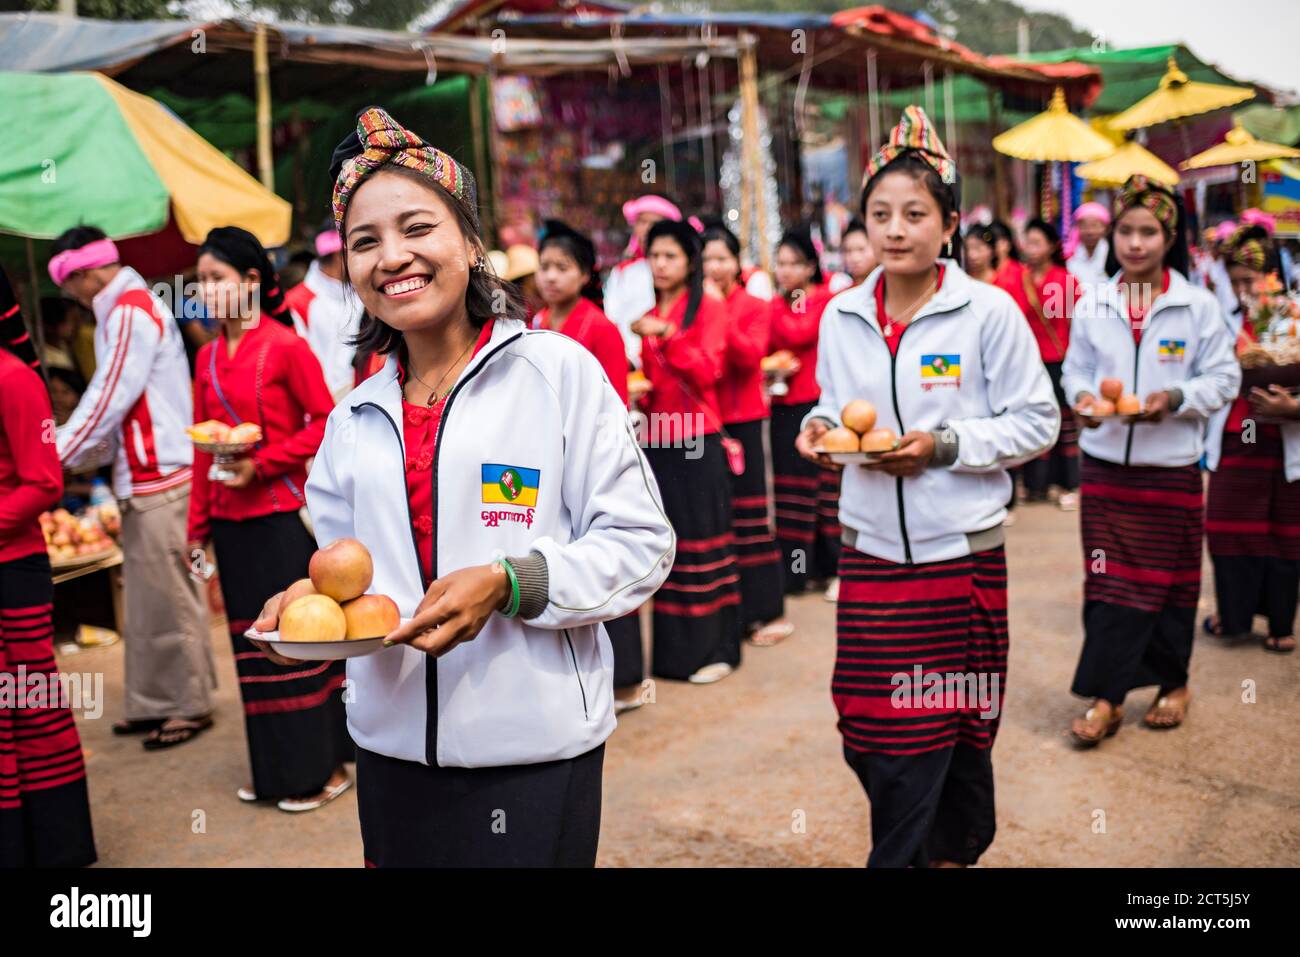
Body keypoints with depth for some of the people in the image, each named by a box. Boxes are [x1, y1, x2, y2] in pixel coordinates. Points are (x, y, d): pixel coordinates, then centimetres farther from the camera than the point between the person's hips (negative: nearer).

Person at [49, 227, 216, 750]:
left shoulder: (130, 313, -14)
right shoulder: (127, 309, 17)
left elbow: (108, 400, -15)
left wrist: (56, 458, -8)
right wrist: (79, 456, 15)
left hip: (160, 478, -10)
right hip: (143, 477, 10)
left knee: (169, 596, -2)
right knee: (145, 597, 13)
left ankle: (189, 705, 9)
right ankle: (153, 704, 22)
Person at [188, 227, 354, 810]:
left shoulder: (286, 346, -8)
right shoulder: (208, 357, 9)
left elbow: (325, 422, -9)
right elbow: (202, 448, 12)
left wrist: (262, 464, -16)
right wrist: (198, 527, 12)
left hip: (283, 515, -6)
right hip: (231, 521, 6)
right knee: (253, 643, 12)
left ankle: (322, 767, 13)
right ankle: (276, 769, 24)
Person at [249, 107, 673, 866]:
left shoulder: (558, 370, -6)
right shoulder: (354, 420, 9)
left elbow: (642, 545, -8)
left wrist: (510, 583, -20)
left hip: (533, 753, -4)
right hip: (392, 752, 4)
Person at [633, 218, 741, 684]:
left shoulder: (708, 308, -1)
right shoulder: (642, 309, 13)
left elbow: (708, 371, -12)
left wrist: (665, 334, -21)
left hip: (696, 443, -4)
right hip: (652, 439, 4)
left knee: (700, 540, 0)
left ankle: (713, 649, 8)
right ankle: (670, 648, 15)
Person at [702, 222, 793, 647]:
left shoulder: (753, 307, 0)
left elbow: (751, 356, -15)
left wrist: (720, 314, -19)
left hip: (742, 420, -3)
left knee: (748, 512, -1)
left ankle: (767, 610, 7)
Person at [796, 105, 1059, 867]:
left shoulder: (990, 312, -8)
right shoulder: (842, 317, 4)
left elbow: (1037, 423, -5)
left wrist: (945, 446, -17)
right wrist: (821, 427, -5)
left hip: (961, 547, -3)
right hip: (872, 547, 4)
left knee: (955, 728, 8)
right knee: (869, 731, 7)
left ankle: (956, 848, 30)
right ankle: (941, 847, 32)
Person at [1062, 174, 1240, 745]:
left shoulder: (1198, 305, -4)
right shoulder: (1093, 304, 2)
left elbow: (1223, 377, -2)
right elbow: (1076, 368, 7)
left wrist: (1175, 398, -20)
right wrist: (1082, 397, -15)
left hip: (1171, 465, -1)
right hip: (1105, 462, 1)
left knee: (1169, 580, 11)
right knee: (1108, 578, 2)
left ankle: (1173, 683, 30)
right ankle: (1106, 697, 7)